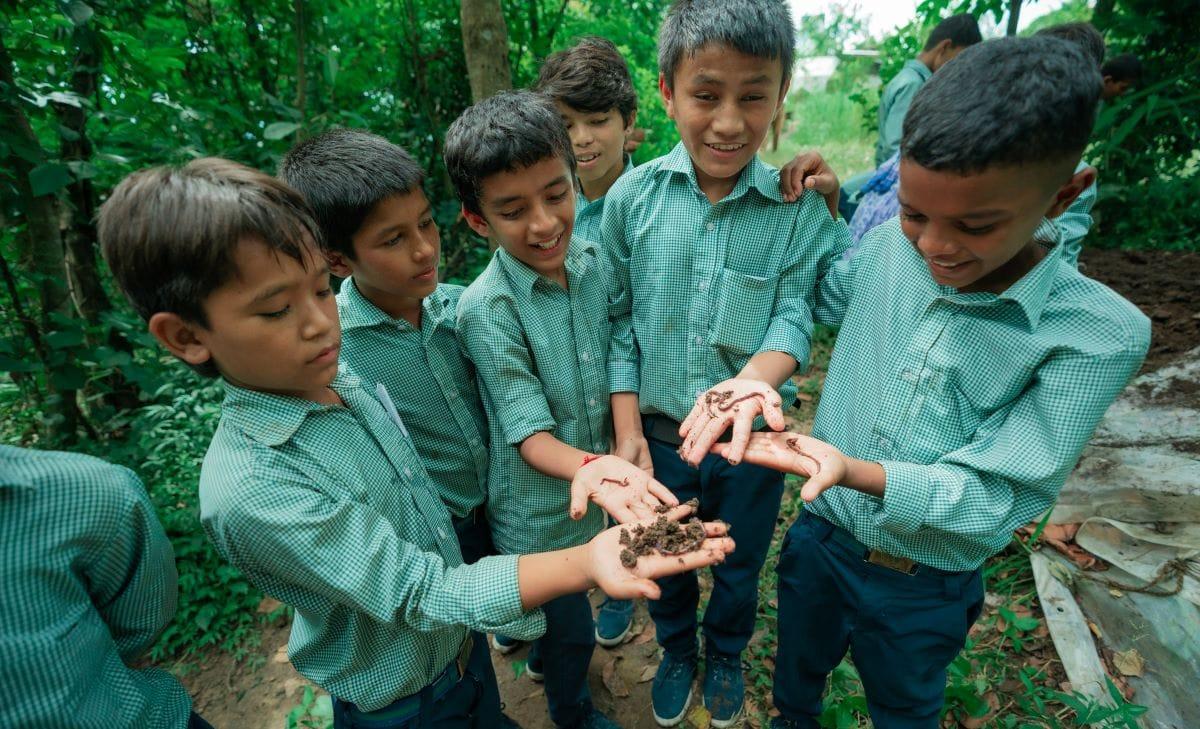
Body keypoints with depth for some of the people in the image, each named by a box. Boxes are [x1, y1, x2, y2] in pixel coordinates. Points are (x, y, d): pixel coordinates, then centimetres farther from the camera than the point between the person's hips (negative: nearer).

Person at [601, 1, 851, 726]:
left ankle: (726, 655, 58)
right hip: (658, 432, 1)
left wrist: (751, 382, -35)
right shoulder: (633, 196, -10)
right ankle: (676, 651, 57)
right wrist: (627, 430, -9)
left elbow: (793, 319, -13)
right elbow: (619, 321, -6)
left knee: (741, 564, 25)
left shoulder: (802, 209, -11)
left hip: (753, 440, 0)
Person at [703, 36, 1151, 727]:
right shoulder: (888, 246, -13)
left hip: (923, 590, -2)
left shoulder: (1100, 335, -23)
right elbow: (822, 300, 8)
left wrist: (855, 471, -41)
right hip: (819, 535, 3)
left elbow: (996, 497, -25)